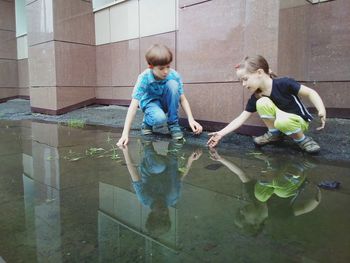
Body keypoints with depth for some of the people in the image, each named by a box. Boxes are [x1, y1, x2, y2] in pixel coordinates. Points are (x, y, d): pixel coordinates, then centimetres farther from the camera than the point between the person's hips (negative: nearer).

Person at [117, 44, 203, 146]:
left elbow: (182, 99, -15)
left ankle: (173, 123, -13)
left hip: (166, 102, 3)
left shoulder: (174, 75, -23)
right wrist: (125, 134, -39)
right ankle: (147, 121, 2)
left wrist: (191, 119, -30)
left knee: (172, 84, -29)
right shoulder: (144, 78, -29)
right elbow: (133, 105, -33)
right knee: (160, 118, -38)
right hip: (151, 102, -3)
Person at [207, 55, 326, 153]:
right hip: (280, 118, 4)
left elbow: (311, 93, -17)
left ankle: (302, 140, -8)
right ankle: (274, 134, -1)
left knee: (283, 121, -40)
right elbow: (241, 118, -10)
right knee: (262, 103, -25)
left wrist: (322, 111, -32)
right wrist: (221, 133, -17)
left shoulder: (284, 84, -25)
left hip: (299, 121, -4)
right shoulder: (255, 97, -11)